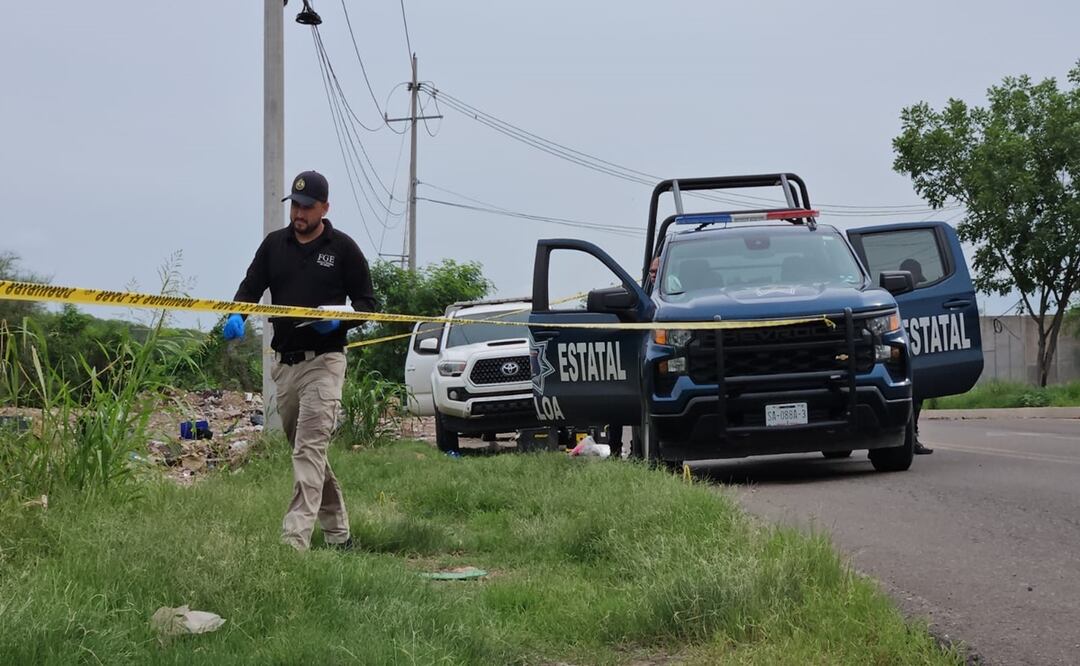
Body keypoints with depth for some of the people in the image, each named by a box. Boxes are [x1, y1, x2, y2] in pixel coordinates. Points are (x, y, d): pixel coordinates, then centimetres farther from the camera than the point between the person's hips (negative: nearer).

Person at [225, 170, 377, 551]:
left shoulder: (343, 248, 0)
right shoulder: (274, 244, 11)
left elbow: (366, 303, 3)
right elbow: (251, 287, 8)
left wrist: (338, 320, -18)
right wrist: (237, 316, -14)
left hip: (324, 361, -6)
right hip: (284, 362, 6)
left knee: (310, 448, -16)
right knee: (303, 447, 12)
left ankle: (295, 539, -25)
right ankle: (338, 531, 24)